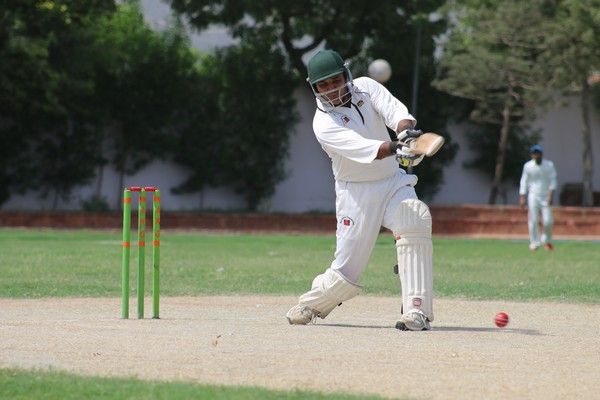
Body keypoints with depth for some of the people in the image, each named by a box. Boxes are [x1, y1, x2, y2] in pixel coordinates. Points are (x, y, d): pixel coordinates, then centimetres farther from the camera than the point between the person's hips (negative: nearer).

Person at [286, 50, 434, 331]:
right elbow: (362, 148, -32)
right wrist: (395, 148, -50)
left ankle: (416, 312, -26)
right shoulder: (324, 123, -16)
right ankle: (310, 305, 29)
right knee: (347, 269, -4)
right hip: (356, 193, -3)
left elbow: (395, 112, -19)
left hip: (393, 182, 3)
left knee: (415, 223, -27)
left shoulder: (366, 87, -2)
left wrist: (406, 132, -42)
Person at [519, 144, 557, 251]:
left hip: (546, 197, 0)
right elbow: (524, 182, 4)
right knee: (533, 220, -6)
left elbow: (553, 181, -2)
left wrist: (551, 195, -14)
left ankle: (547, 240, 18)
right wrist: (522, 197, -4)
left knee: (548, 221, -6)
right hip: (533, 197, 0)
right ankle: (534, 242, 3)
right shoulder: (528, 166, 1)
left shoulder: (549, 165, 0)